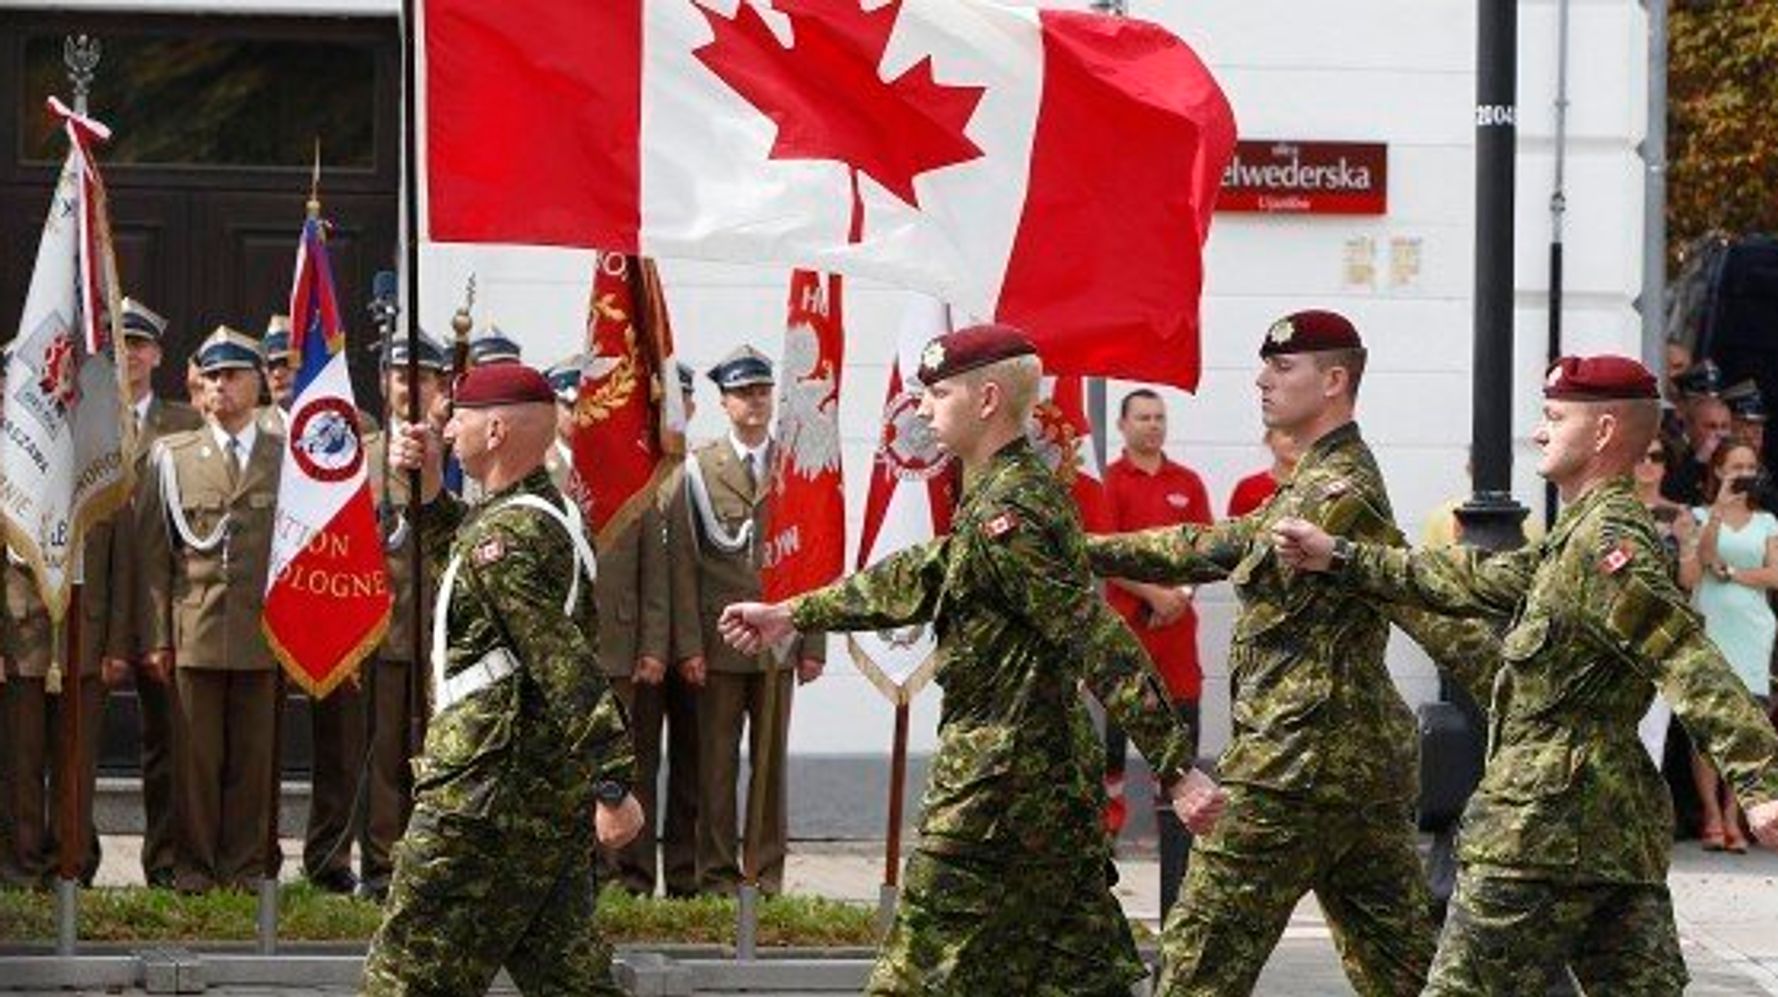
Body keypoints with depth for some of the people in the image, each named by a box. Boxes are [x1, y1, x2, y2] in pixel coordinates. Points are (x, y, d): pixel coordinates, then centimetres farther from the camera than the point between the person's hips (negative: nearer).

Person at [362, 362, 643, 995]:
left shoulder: (505, 535, -17)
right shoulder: (549, 511, 13)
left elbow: (566, 665, -23)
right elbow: (472, 575, 32)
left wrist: (613, 784, -28)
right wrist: (429, 496, 18)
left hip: (488, 798, -10)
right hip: (557, 796, 10)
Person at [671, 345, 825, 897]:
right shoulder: (698, 469, 3)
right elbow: (683, 562, -1)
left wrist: (814, 644, 3)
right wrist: (688, 644, -8)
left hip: (779, 640, 2)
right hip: (717, 640, -2)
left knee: (772, 759, 4)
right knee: (716, 761, 0)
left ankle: (766, 872, 11)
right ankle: (717, 872, 6)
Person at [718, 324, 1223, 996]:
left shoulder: (1007, 511, -17)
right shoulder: (1017, 490, 14)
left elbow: (1097, 639, -23)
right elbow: (922, 577, 26)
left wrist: (1175, 767, -27)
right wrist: (794, 615, 30)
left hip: (1000, 781, -10)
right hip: (1058, 775, 10)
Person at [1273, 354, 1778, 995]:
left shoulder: (1607, 542, -14)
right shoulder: (1574, 540, 18)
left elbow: (1688, 662, -24)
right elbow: (1474, 582, 28)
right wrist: (1341, 559, 30)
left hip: (1547, 824, -10)